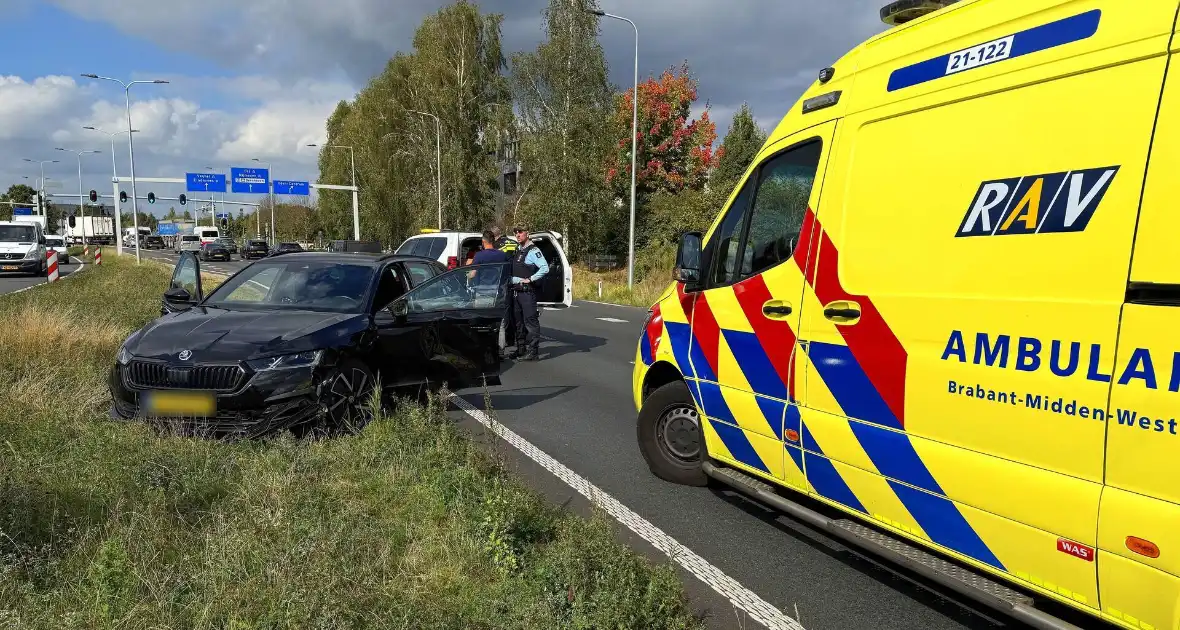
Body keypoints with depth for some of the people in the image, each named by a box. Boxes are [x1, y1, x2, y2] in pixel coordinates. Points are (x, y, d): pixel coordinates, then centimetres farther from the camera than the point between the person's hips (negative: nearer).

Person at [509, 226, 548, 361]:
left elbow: (545, 268, -23)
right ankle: (521, 349, 24)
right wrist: (512, 280, 15)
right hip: (516, 291, 9)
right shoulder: (517, 251, 17)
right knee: (518, 321, 14)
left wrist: (530, 279, -20)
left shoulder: (533, 251, -10)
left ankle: (533, 352, -6)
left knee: (530, 321, -8)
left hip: (527, 291, -9)